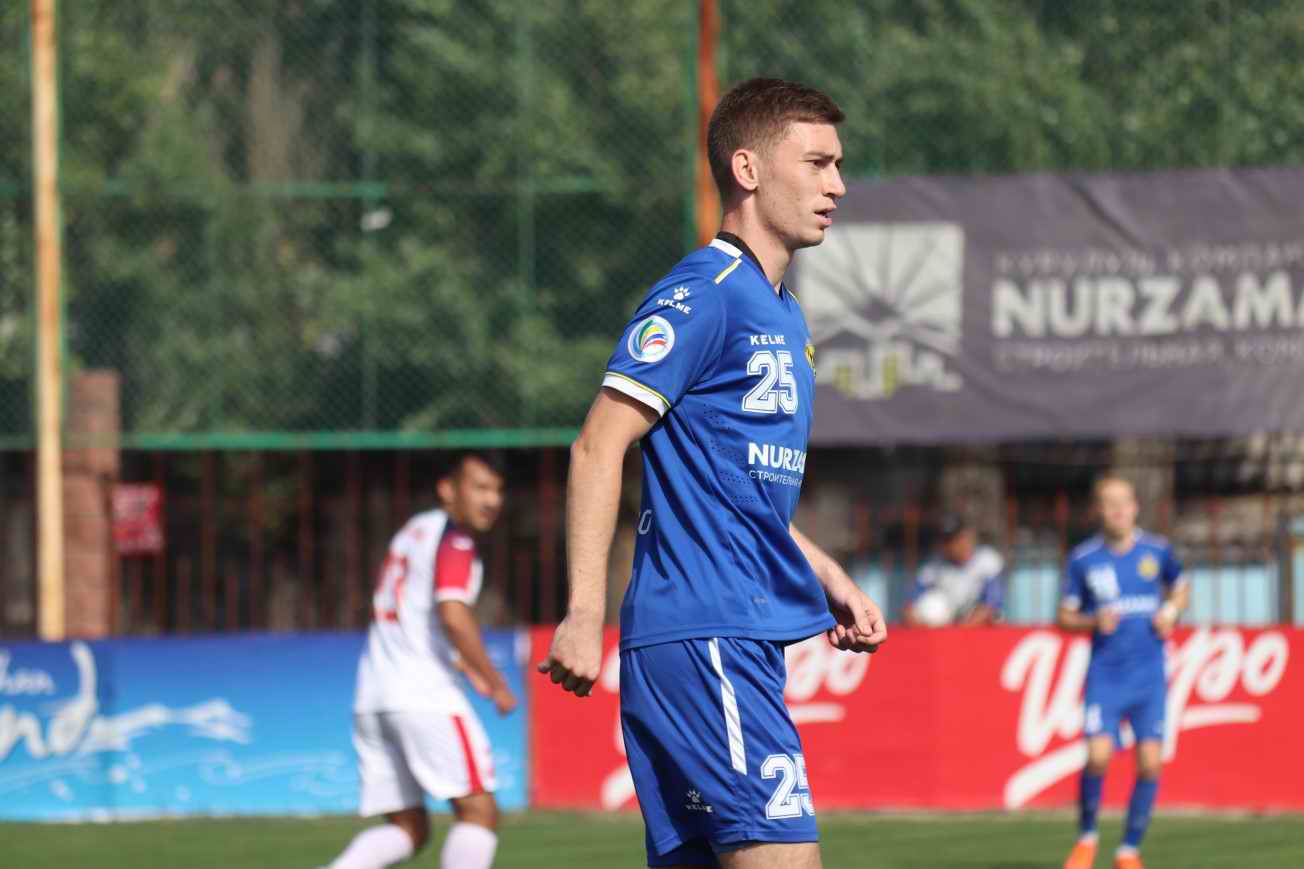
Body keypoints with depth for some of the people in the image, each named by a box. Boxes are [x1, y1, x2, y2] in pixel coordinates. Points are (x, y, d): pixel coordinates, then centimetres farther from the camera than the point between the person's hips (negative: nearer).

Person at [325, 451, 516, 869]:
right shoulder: (454, 540, -6)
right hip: (424, 694, -8)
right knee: (479, 810, -6)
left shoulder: (416, 530, 22)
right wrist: (495, 683, -13)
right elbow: (453, 615, -20)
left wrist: (465, 668, 35)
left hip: (372, 697, 8)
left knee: (408, 829, 10)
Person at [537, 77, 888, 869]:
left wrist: (833, 584, 22)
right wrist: (585, 613, -20)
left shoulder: (783, 316, 20)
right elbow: (600, 446, -14)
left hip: (745, 640, 10)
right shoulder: (702, 296, -9)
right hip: (701, 634, -10)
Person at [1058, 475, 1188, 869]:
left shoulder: (1157, 551, 3)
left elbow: (1180, 589, 21)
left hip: (1150, 674, 1)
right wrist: (1094, 621, -13)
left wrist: (1171, 611, -1)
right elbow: (1065, 617, 7)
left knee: (1150, 762, -7)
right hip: (1105, 673, -1)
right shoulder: (1083, 559, 0)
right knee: (1098, 755, -17)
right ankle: (1087, 837, 8)